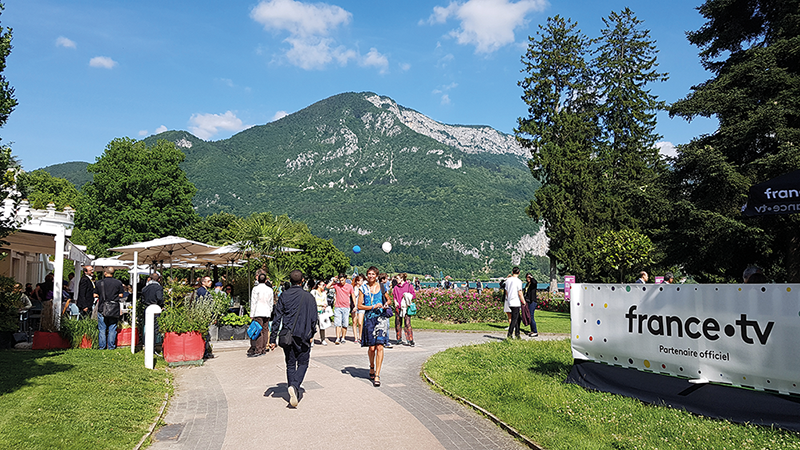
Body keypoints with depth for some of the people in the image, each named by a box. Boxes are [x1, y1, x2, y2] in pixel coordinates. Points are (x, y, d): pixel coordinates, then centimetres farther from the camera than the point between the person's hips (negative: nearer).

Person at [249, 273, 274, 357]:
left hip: (258, 313, -4)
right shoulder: (270, 290, 9)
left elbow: (253, 302, -6)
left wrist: (252, 314, -3)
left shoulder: (256, 288, -5)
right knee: (265, 330, 7)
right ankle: (263, 349, 10)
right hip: (267, 313, 4)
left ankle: (258, 350, -10)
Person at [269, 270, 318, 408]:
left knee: (290, 365, 13)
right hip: (302, 336, -2)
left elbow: (277, 318, -2)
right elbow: (314, 318, 0)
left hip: (287, 336, 2)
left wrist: (273, 339, 1)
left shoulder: (283, 296, -1)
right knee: (303, 363, 11)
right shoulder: (309, 297, -4)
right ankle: (294, 386, -14)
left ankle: (293, 395, 10)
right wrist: (311, 334, 16)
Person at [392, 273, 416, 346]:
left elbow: (414, 295, 2)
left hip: (406, 307, -4)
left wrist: (408, 298, -13)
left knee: (407, 323, -9)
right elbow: (394, 296, 17)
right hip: (398, 307, 5)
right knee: (398, 323, 7)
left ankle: (410, 340, -6)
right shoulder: (396, 287, 12)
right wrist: (395, 302, -1)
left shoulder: (409, 286, 0)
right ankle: (399, 339, 18)